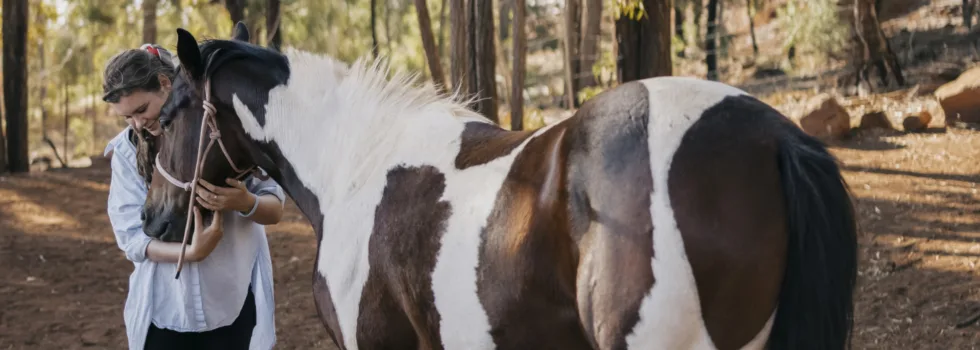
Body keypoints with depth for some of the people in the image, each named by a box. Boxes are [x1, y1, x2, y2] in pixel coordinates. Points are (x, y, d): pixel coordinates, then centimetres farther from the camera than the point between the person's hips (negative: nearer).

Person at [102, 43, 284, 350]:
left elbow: (275, 210, -2)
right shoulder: (126, 152, -1)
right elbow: (131, 236, -7)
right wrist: (190, 252, -25)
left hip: (234, 306, -1)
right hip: (165, 311, 1)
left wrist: (246, 203, -26)